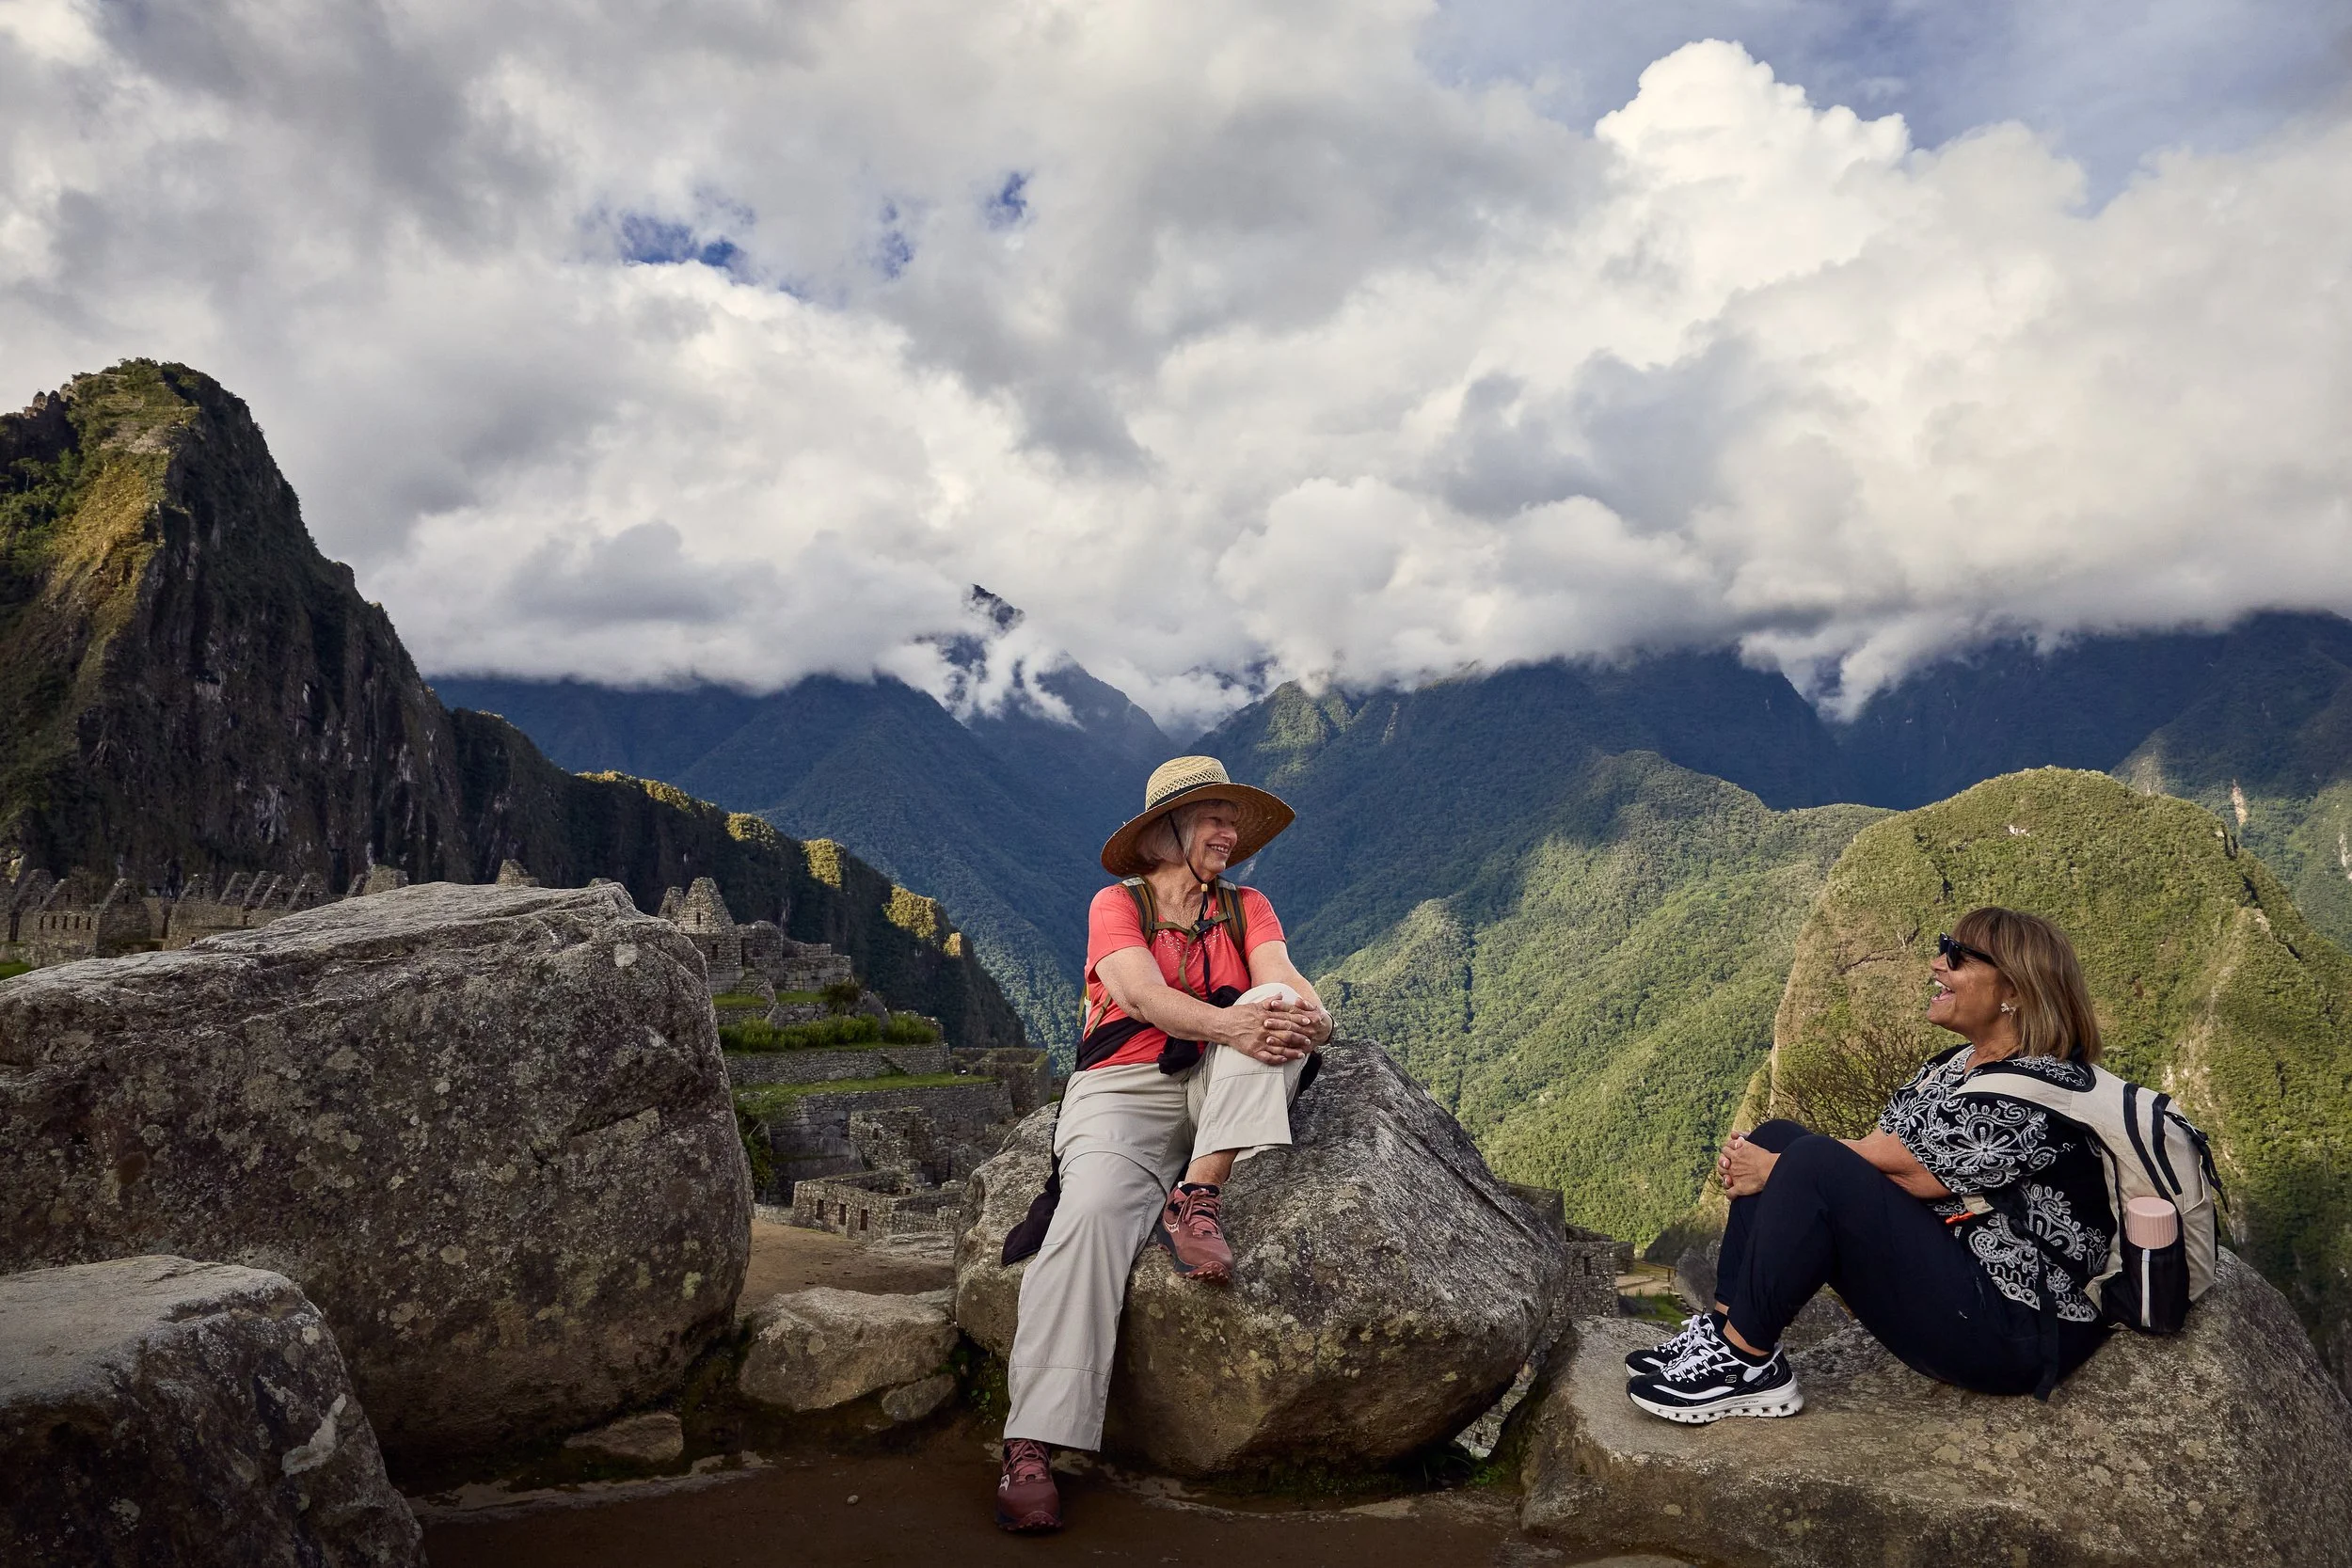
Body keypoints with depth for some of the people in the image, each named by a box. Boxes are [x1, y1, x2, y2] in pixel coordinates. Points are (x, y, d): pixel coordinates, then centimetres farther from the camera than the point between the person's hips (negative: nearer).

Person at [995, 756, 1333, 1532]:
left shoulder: (1246, 909, 15)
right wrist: (1230, 1025, -34)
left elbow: (1286, 982, -4)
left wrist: (1307, 1017, -30)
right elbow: (1144, 996, -15)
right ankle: (1031, 1447, -30)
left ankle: (1197, 1195, -29)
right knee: (1092, 1213, -31)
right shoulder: (1118, 906, 4)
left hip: (1216, 1092, 3)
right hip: (1122, 1090, -3)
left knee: (1280, 1005, -22)